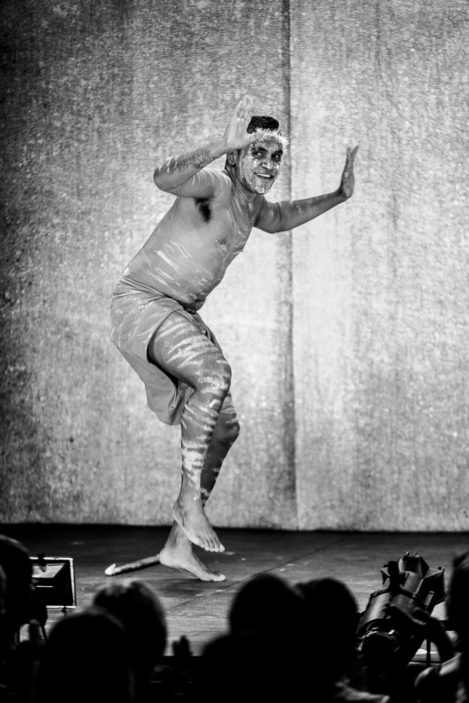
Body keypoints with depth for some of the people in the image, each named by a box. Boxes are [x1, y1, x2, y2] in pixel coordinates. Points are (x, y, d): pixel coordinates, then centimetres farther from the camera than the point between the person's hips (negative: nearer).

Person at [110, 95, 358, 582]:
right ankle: (189, 502, -25)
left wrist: (337, 197, 28)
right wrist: (221, 145, -50)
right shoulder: (215, 185, -18)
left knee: (223, 427, 7)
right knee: (214, 376, -34)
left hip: (182, 316, 10)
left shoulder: (251, 203, 10)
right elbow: (164, 179, -41)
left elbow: (277, 219, 35)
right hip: (141, 302, -10)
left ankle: (178, 546, 14)